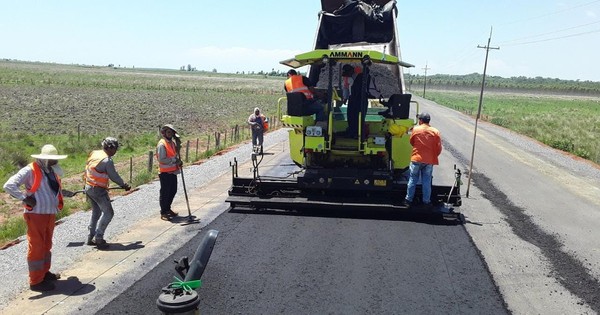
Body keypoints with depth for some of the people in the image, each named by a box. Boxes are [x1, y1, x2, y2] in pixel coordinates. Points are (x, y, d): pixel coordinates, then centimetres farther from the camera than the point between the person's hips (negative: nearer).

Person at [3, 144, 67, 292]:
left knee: (47, 245, 19)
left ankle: (45, 272, 34)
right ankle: (36, 281, 8)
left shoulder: (51, 172, 10)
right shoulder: (30, 171, -14)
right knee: (36, 247, -1)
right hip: (36, 214, -8)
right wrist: (25, 198, -19)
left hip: (50, 214, 8)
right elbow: (9, 185, -21)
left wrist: (66, 192, 6)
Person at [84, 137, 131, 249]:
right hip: (98, 190, -9)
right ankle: (98, 238, -2)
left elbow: (87, 169, 13)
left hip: (88, 187, 9)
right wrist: (124, 185, 3)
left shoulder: (94, 153, 6)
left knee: (96, 212, 19)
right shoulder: (107, 161, -19)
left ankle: (90, 238, 22)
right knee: (108, 213, 0)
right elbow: (114, 177, -12)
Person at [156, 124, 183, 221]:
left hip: (173, 171, 9)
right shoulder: (162, 144, -16)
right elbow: (161, 159, -21)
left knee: (173, 191, 17)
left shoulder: (173, 142, 11)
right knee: (165, 193, 0)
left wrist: (178, 161, 1)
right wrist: (174, 160, -19)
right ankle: (163, 213, 10)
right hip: (165, 173, -8)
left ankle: (168, 209, 33)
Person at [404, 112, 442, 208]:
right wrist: (434, 157, 13)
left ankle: (408, 200, 13)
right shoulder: (435, 132, -3)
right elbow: (439, 148, -2)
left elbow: (411, 142, 9)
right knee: (426, 182, 7)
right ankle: (426, 201, 11)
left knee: (413, 180, 9)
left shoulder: (416, 129, -5)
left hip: (416, 159, -1)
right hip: (429, 161, 1)